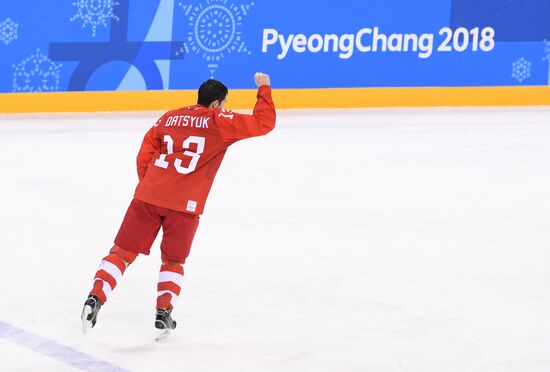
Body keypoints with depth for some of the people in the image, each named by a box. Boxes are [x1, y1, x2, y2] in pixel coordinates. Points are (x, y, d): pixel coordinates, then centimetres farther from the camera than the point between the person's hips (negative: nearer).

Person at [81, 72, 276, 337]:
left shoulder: (170, 117, 16)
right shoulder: (220, 122, 2)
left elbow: (145, 153, 16)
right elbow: (264, 123, 4)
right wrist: (264, 89, 16)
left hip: (148, 196, 3)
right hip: (185, 205, -3)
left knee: (123, 252, 6)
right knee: (173, 261, 16)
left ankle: (96, 298, -9)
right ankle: (164, 311, 4)